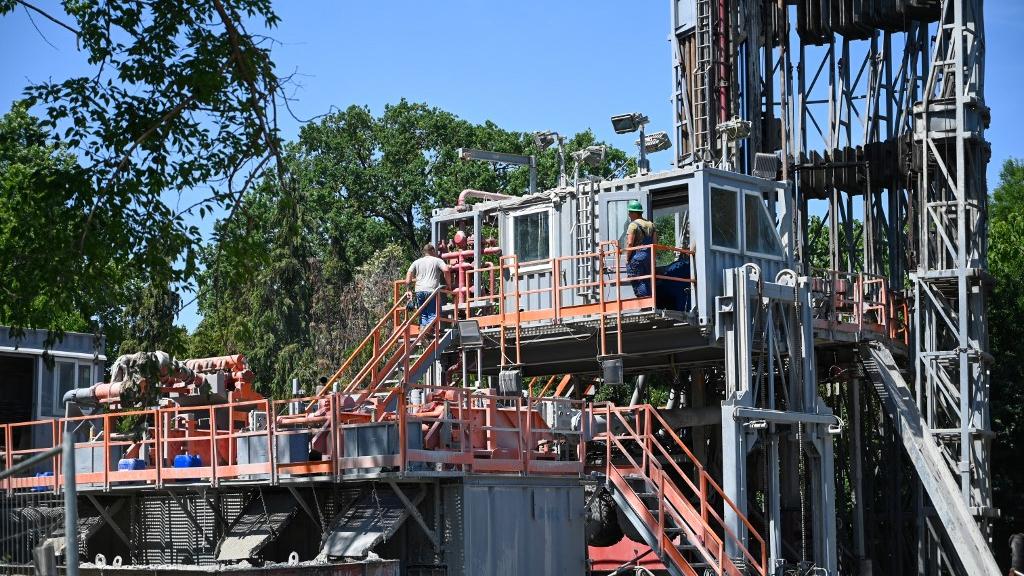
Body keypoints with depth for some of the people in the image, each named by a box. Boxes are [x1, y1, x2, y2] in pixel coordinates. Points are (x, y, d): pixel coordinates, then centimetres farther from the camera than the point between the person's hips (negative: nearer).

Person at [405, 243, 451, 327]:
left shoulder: (417, 262, 20)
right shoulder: (437, 260, 8)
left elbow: (409, 274, 11)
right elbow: (445, 270, -9)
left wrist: (409, 290, 15)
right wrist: (448, 284, 0)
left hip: (419, 291, 4)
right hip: (431, 290, -4)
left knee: (423, 314, 10)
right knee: (432, 314, -3)